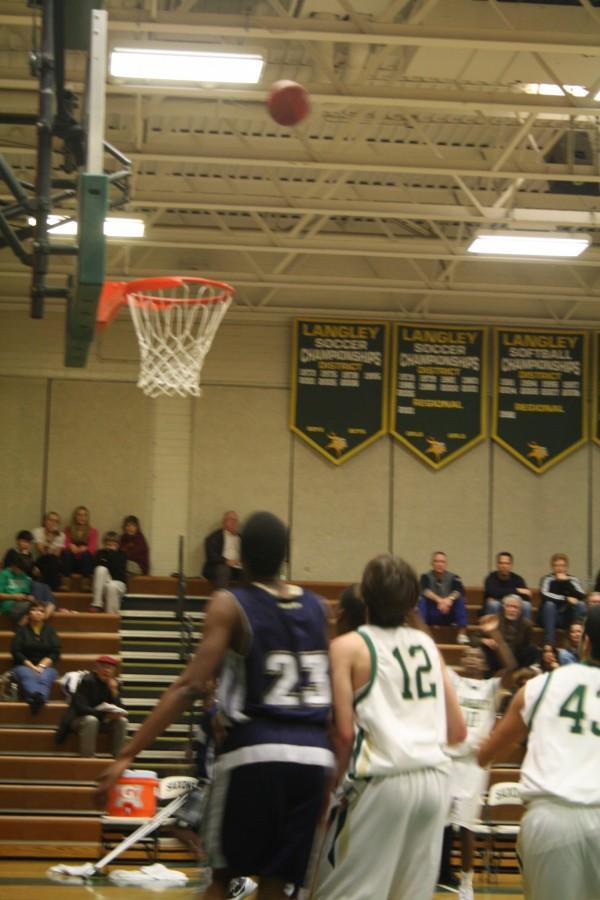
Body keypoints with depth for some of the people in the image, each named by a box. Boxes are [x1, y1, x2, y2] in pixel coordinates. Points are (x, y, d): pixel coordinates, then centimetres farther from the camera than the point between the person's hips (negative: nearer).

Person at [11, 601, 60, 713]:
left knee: (44, 678, -36)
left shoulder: (50, 630, 17)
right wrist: (31, 666, -10)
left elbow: (55, 653, 7)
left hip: (46, 666, 1)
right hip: (24, 666, -1)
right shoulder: (22, 630, 14)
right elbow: (16, 651, 2)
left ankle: (39, 699, -70)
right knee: (28, 676, -38)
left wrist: (41, 666, -9)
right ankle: (36, 696, -71)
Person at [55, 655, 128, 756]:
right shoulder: (87, 681, -18)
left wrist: (114, 691, -22)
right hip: (79, 719, -5)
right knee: (91, 720, -36)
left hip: (102, 721, 5)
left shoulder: (114, 684, -2)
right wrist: (105, 714, -32)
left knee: (122, 721, -17)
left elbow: (120, 709, -7)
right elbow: (81, 708, -26)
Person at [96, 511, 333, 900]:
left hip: (255, 749, -3)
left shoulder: (230, 605, -2)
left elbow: (191, 686, -10)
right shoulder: (317, 606, 11)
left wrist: (128, 754, -11)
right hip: (314, 753, 4)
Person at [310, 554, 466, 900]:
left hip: (382, 782, -5)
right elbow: (458, 730, 13)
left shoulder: (348, 647, -2)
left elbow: (345, 732, -9)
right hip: (435, 779, 6)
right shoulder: (428, 644, 14)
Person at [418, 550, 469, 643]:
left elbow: (460, 591, -20)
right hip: (431, 615, -1)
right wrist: (439, 600, -40)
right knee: (421, 600, -27)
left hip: (448, 614, 1)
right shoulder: (426, 577, -4)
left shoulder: (453, 577, -1)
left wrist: (449, 599, -41)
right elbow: (424, 591, -24)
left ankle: (462, 634, -27)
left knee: (460, 600, -24)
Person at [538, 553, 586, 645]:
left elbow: (581, 596, -15)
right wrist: (566, 599, -31)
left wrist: (566, 582, -20)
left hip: (568, 618, 2)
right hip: (550, 618, -2)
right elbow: (544, 595, -27)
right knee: (549, 604, -31)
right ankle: (549, 643, -39)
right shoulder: (548, 579, -6)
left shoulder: (573, 579, 2)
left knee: (581, 604, -21)